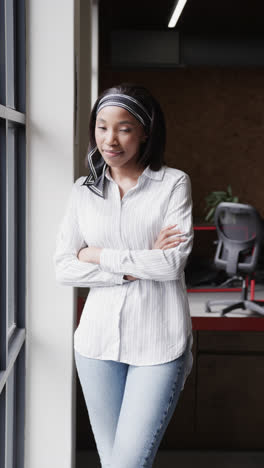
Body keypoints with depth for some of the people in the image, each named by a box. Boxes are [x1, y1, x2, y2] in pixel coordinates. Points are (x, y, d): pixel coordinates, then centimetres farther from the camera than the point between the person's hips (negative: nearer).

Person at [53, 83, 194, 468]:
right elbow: (64, 269, 0)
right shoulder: (84, 190, 8)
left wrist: (99, 255, -6)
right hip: (98, 339, 4)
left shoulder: (173, 183, -2)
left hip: (158, 343, -3)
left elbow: (173, 262, -13)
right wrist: (138, 266, -10)